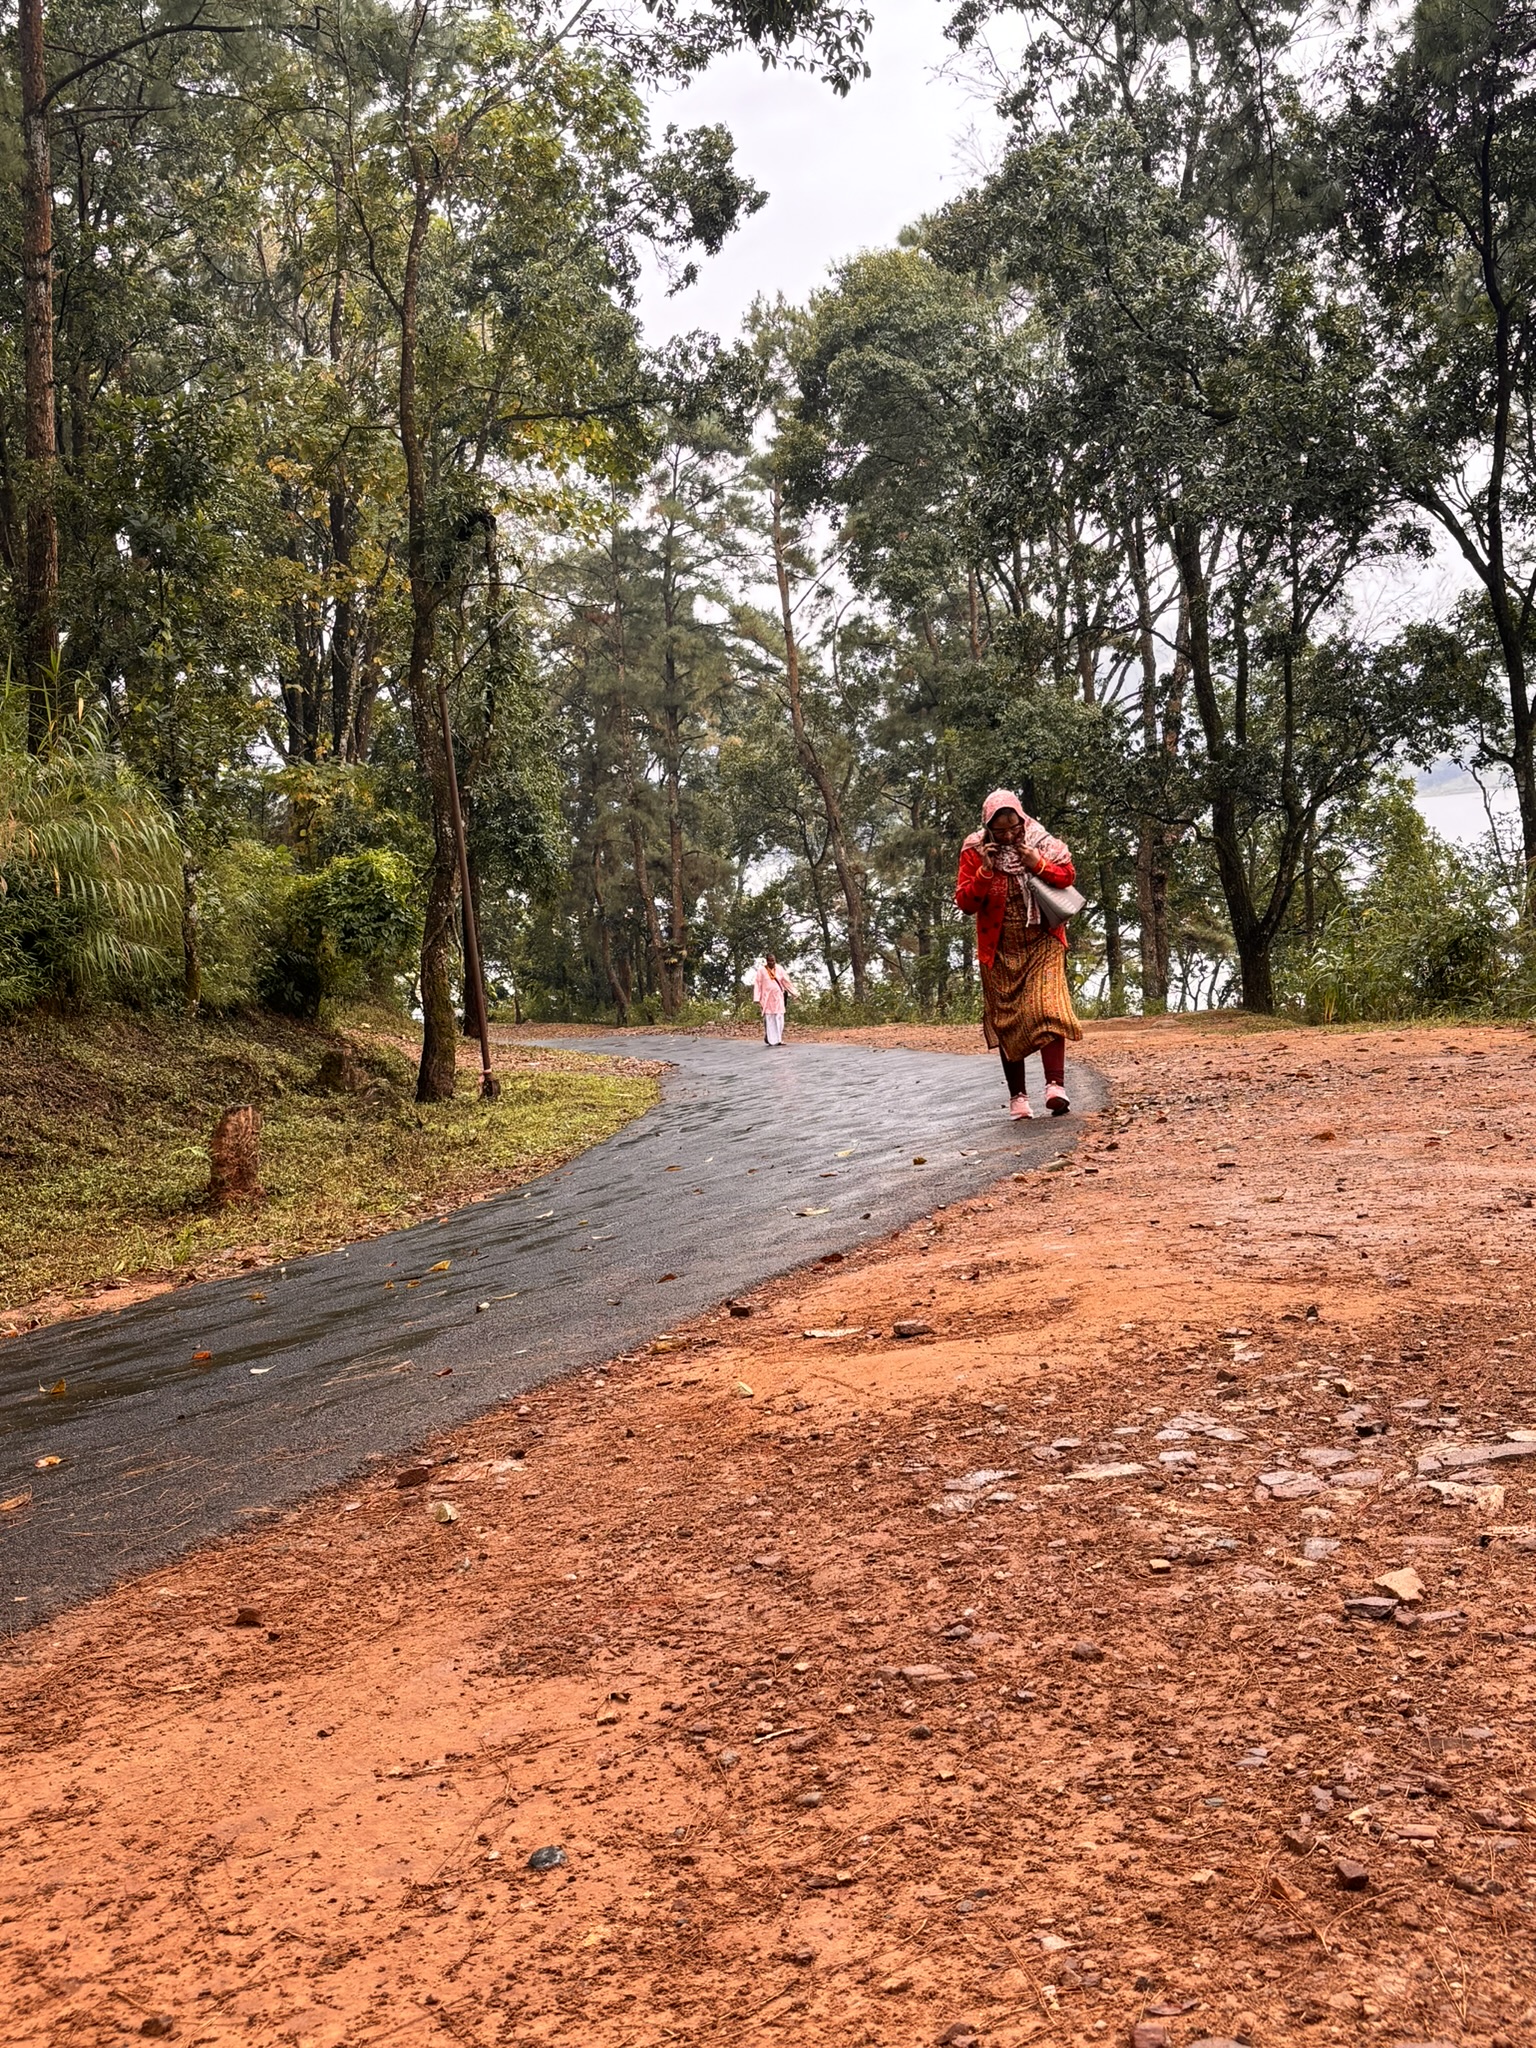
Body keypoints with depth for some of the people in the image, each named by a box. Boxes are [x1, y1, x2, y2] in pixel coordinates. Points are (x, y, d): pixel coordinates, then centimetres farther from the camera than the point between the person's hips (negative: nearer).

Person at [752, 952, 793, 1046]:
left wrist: (793, 993, 8)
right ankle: (769, 1039, 4)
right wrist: (757, 999, -12)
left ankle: (779, 1039, 2)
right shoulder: (761, 970, -5)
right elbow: (757, 984, -6)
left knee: (779, 1018, -1)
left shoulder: (779, 969, 5)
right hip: (767, 998, -3)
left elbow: (786, 981, 9)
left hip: (778, 997, 3)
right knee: (768, 1019, -2)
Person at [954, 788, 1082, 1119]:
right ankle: (1017, 1096, 13)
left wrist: (1038, 865, -16)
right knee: (1006, 1020, 5)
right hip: (1000, 950, 1)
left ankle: (1055, 1085, -24)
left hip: (1042, 943, -1)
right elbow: (964, 903, -7)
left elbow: (1068, 876, 2)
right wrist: (985, 872, -22)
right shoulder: (975, 852, -6)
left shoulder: (1042, 842, -3)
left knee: (1047, 1008, -18)